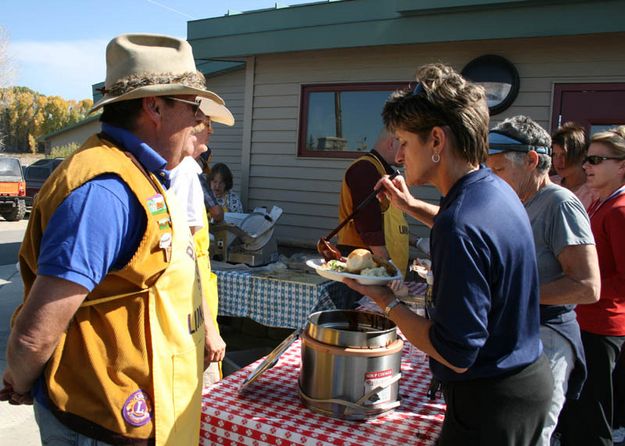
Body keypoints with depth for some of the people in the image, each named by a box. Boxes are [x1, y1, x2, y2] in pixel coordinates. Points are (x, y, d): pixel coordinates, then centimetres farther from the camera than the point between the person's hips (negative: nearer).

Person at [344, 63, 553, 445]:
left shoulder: (460, 225, -31)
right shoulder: (496, 188, -2)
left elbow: (456, 354, -29)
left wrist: (385, 299, -19)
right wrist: (411, 205, 11)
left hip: (490, 400, -9)